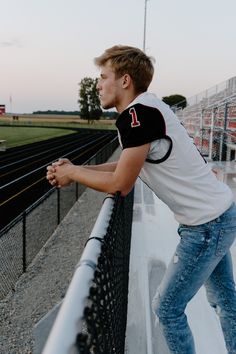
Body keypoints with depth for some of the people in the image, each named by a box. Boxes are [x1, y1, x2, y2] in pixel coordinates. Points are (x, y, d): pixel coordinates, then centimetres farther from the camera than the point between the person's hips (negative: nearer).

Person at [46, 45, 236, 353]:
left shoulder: (138, 113, -22)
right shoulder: (146, 108, 7)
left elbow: (120, 184, -20)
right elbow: (128, 165, 14)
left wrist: (72, 172, -4)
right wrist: (76, 169, 7)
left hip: (206, 224, -10)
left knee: (167, 308, 5)